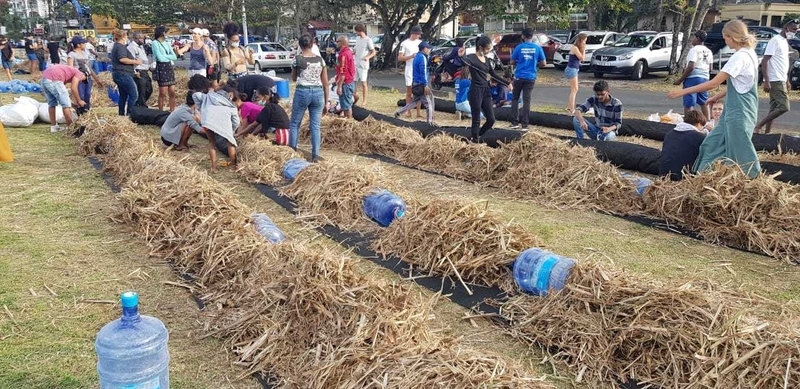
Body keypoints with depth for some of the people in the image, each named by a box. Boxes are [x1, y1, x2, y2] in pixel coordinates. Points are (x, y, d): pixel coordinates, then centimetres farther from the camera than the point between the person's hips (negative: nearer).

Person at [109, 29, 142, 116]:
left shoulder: (115, 47, 20)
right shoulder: (121, 47, -12)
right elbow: (122, 59, -25)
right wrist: (135, 61, -15)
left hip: (117, 74, 11)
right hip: (123, 74, -11)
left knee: (123, 95, 14)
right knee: (134, 95, -11)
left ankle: (121, 114, 15)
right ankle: (130, 114, -15)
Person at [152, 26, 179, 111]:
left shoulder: (167, 44, 16)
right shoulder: (155, 43, -5)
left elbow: (175, 57, 6)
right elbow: (160, 58, -13)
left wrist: (165, 56, -7)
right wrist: (169, 57, 3)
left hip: (169, 68, 6)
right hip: (161, 68, -6)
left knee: (172, 92, 5)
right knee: (163, 93, -3)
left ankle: (172, 111, 12)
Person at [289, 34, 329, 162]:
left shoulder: (297, 59, -3)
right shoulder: (320, 59, 4)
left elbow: (293, 78, 12)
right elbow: (325, 83, 6)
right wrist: (326, 101, 13)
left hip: (302, 92, -2)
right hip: (318, 93, 2)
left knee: (294, 123, 12)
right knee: (315, 125, 6)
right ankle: (315, 155, 3)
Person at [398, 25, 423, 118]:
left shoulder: (420, 42, 10)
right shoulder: (405, 43, -3)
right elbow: (399, 58, -7)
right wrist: (411, 56, -20)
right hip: (410, 70, -4)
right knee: (409, 92, 3)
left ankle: (418, 112, 7)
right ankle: (409, 112, 8)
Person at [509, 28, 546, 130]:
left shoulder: (519, 47, -6)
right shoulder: (538, 48, -2)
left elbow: (512, 62, 1)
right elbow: (543, 63, 0)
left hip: (519, 77, -1)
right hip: (530, 77, 1)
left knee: (515, 98, 13)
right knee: (526, 100, 3)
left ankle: (515, 122, 10)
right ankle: (524, 124, 1)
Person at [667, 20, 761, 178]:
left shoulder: (740, 56, -18)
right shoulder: (749, 54, 11)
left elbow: (714, 83, -21)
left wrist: (683, 91, -18)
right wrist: (717, 97, 17)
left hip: (739, 112, -10)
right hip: (735, 110, 10)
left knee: (740, 152, -3)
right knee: (714, 143, 13)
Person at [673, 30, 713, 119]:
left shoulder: (694, 50, -11)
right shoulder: (708, 51, 13)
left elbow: (691, 67, -20)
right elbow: (710, 68, 16)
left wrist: (680, 80, -16)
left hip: (692, 78, -8)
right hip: (704, 78, 8)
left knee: (688, 104, -7)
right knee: (704, 103, 15)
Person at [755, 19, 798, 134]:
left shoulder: (785, 42, 18)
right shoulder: (775, 40, -11)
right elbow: (764, 62, -17)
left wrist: (787, 81, 23)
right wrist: (766, 81, -23)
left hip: (781, 81, 10)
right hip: (775, 81, -10)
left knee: (774, 109, 8)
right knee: (783, 107, -15)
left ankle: (767, 133, 10)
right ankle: (759, 126, -10)